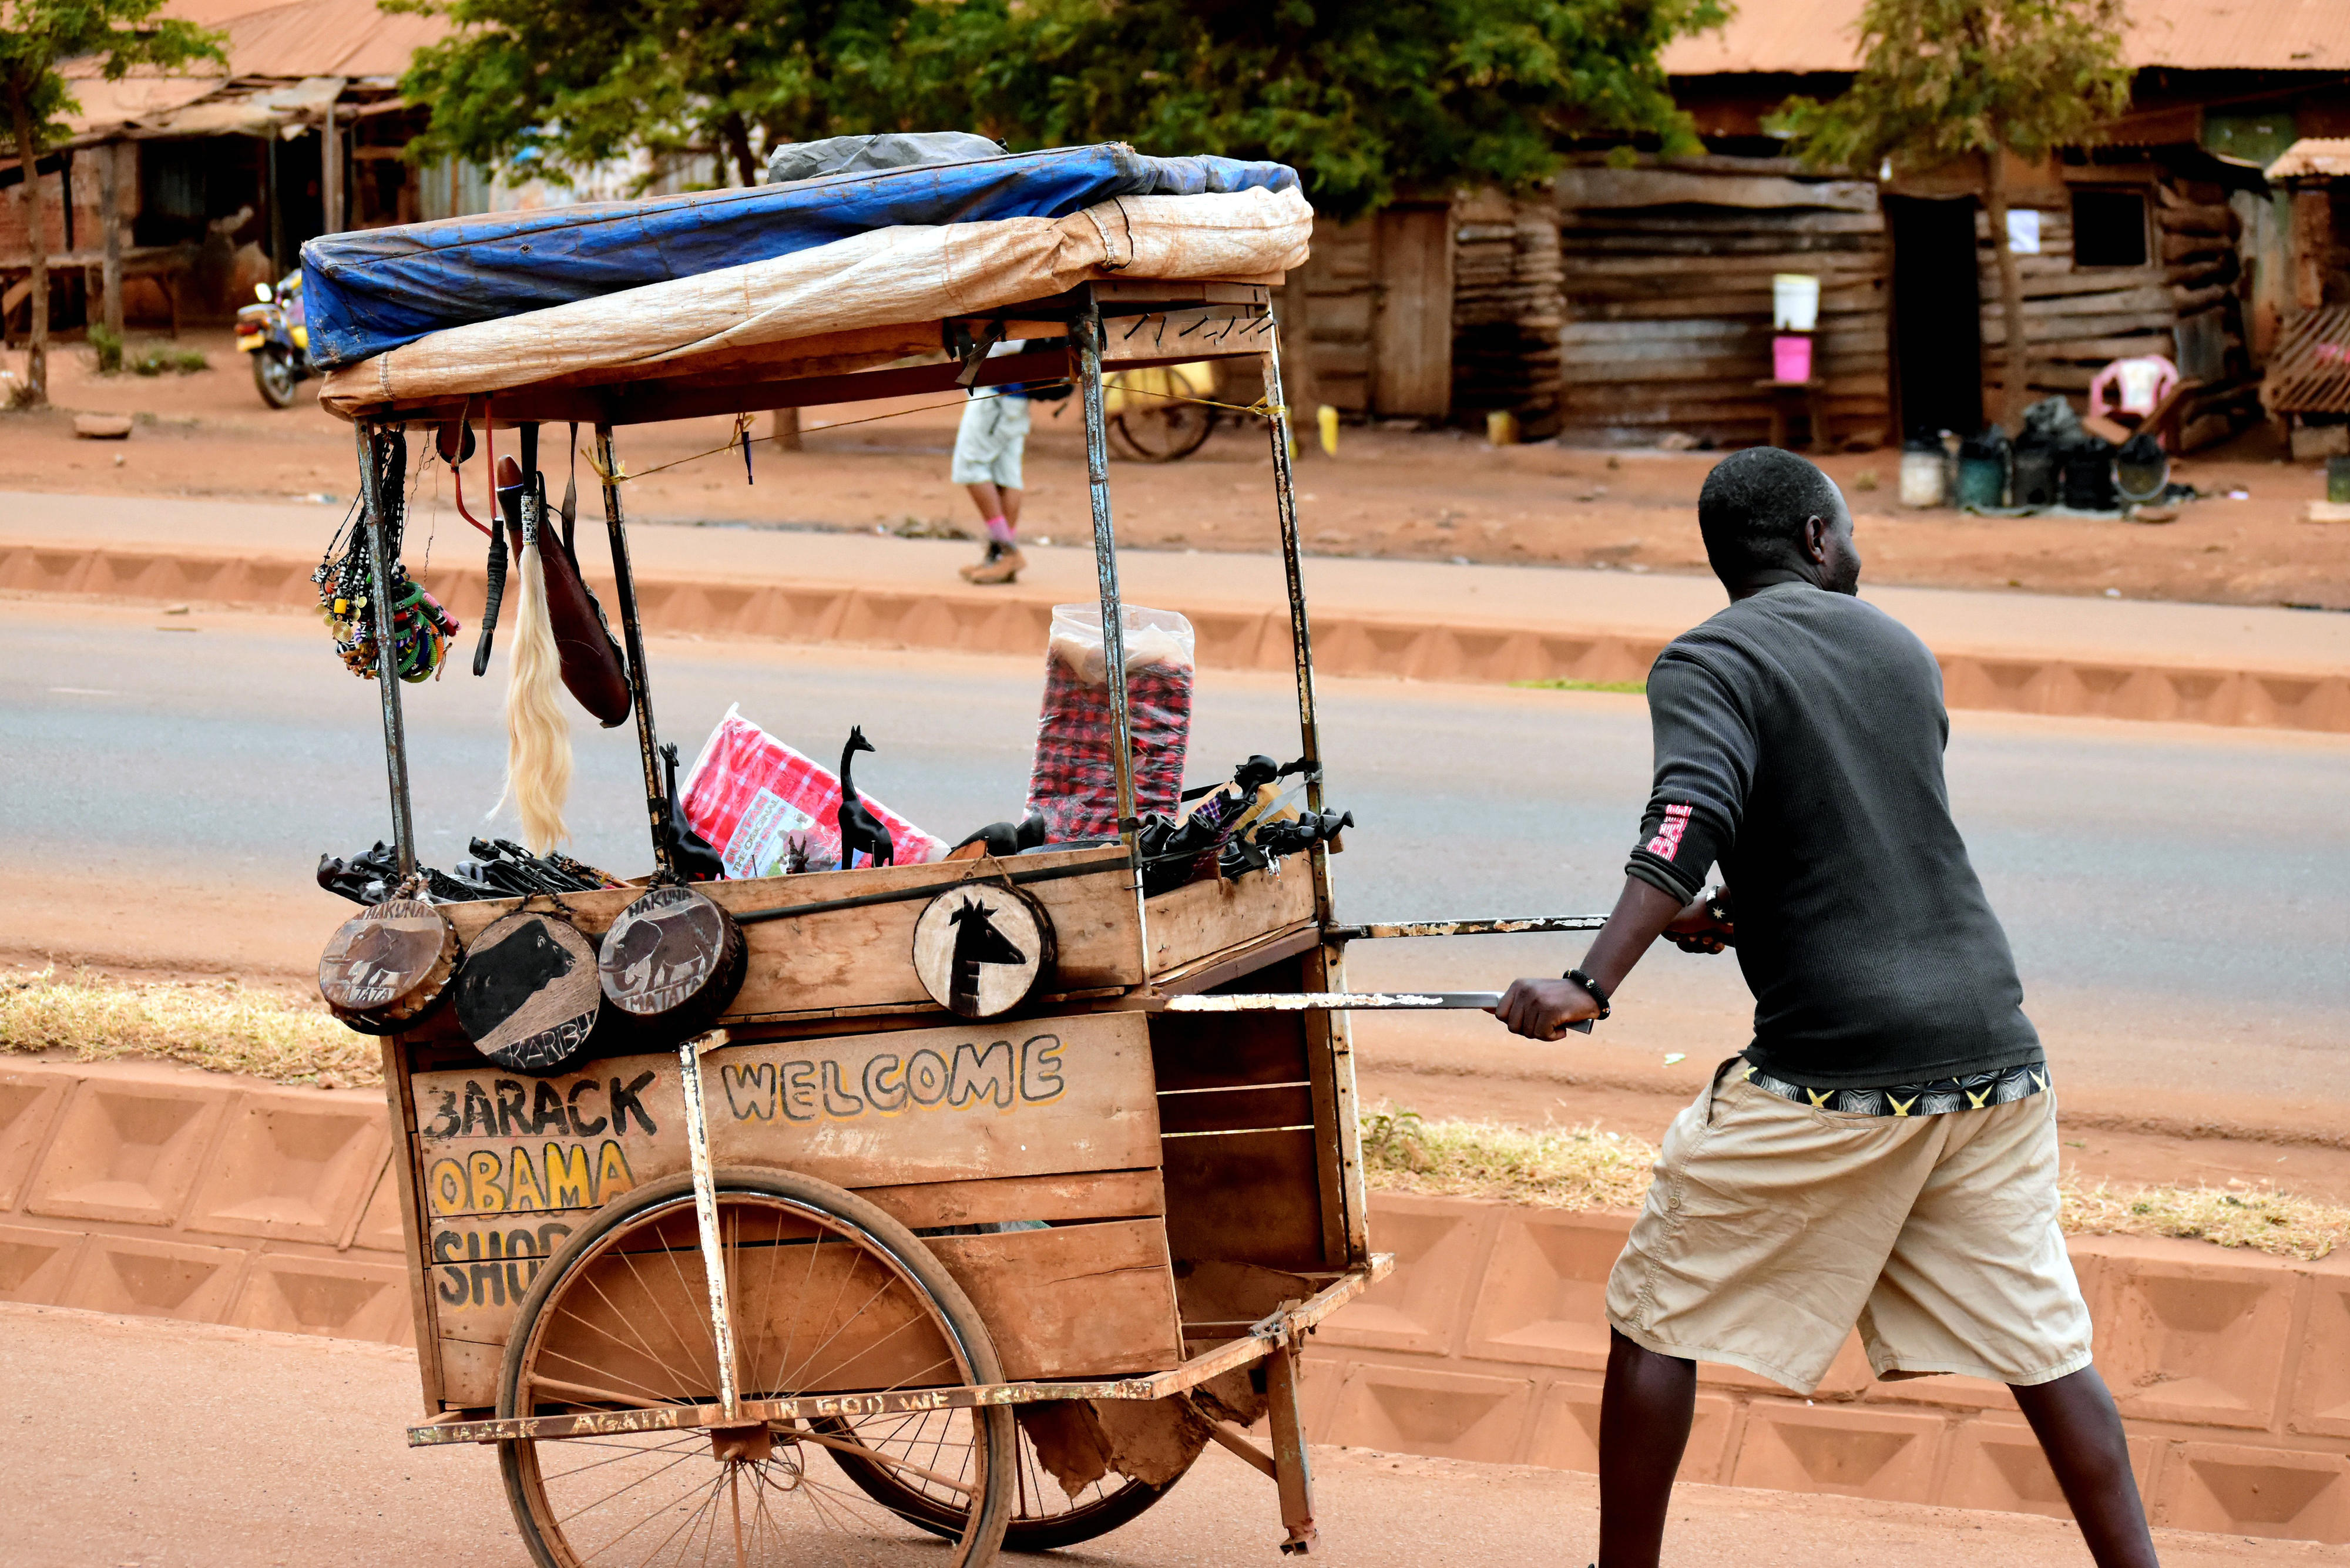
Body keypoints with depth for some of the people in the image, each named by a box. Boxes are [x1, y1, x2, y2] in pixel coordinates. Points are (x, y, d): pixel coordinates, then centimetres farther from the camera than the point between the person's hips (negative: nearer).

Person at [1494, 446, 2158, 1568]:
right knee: (2041, 1340, 10)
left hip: (1833, 1067, -5)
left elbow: (1690, 822, -22)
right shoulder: (1901, 652, 15)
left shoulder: (1706, 664, -4)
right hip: (1991, 1051, 5)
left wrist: (1590, 987, -31)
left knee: (1656, 1319, 9)